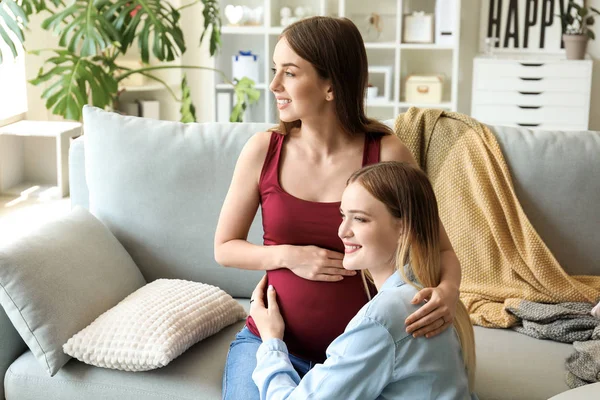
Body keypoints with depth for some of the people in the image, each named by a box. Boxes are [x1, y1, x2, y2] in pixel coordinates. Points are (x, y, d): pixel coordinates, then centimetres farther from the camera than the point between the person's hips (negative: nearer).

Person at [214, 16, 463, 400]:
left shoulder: (387, 155, -12)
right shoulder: (263, 150, -6)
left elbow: (441, 249, -5)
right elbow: (224, 247, 4)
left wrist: (448, 292, -28)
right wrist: (288, 256, -14)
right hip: (273, 339, 1)